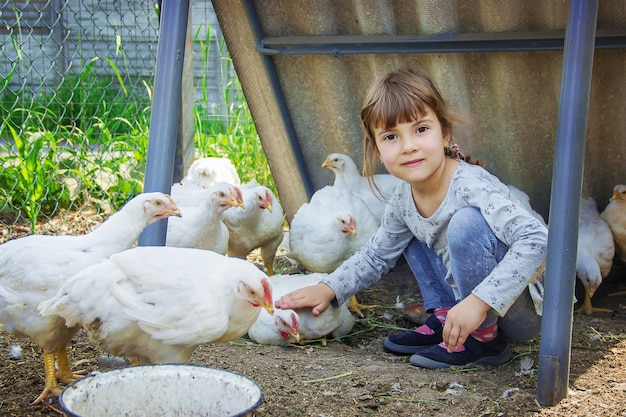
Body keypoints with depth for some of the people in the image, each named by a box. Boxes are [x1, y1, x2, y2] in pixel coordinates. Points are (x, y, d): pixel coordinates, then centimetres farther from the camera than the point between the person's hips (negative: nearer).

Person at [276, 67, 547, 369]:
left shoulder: (471, 186, -27)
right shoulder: (404, 200, -3)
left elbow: (536, 240, -37)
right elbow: (376, 256, 13)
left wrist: (479, 301, -41)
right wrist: (329, 288, 0)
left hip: (525, 309, -7)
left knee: (466, 222, -30)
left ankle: (486, 340, -14)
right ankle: (444, 318, 8)